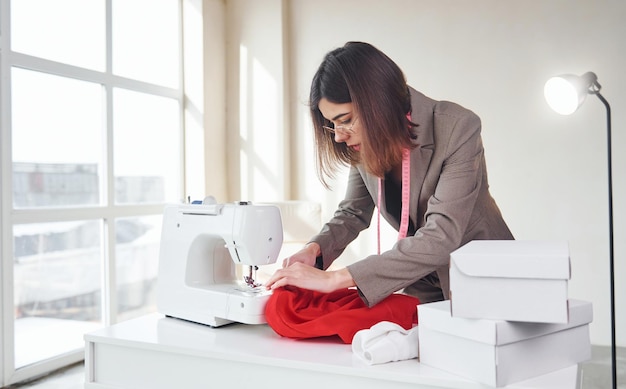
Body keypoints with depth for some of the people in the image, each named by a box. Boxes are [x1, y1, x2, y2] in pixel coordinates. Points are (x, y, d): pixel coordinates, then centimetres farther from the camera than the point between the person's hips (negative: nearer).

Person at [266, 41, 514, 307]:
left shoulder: (457, 128, -25)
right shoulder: (366, 146, -8)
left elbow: (440, 238, -33)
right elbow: (353, 213, 7)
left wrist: (333, 279, -39)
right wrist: (314, 249, -15)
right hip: (425, 287, 5)